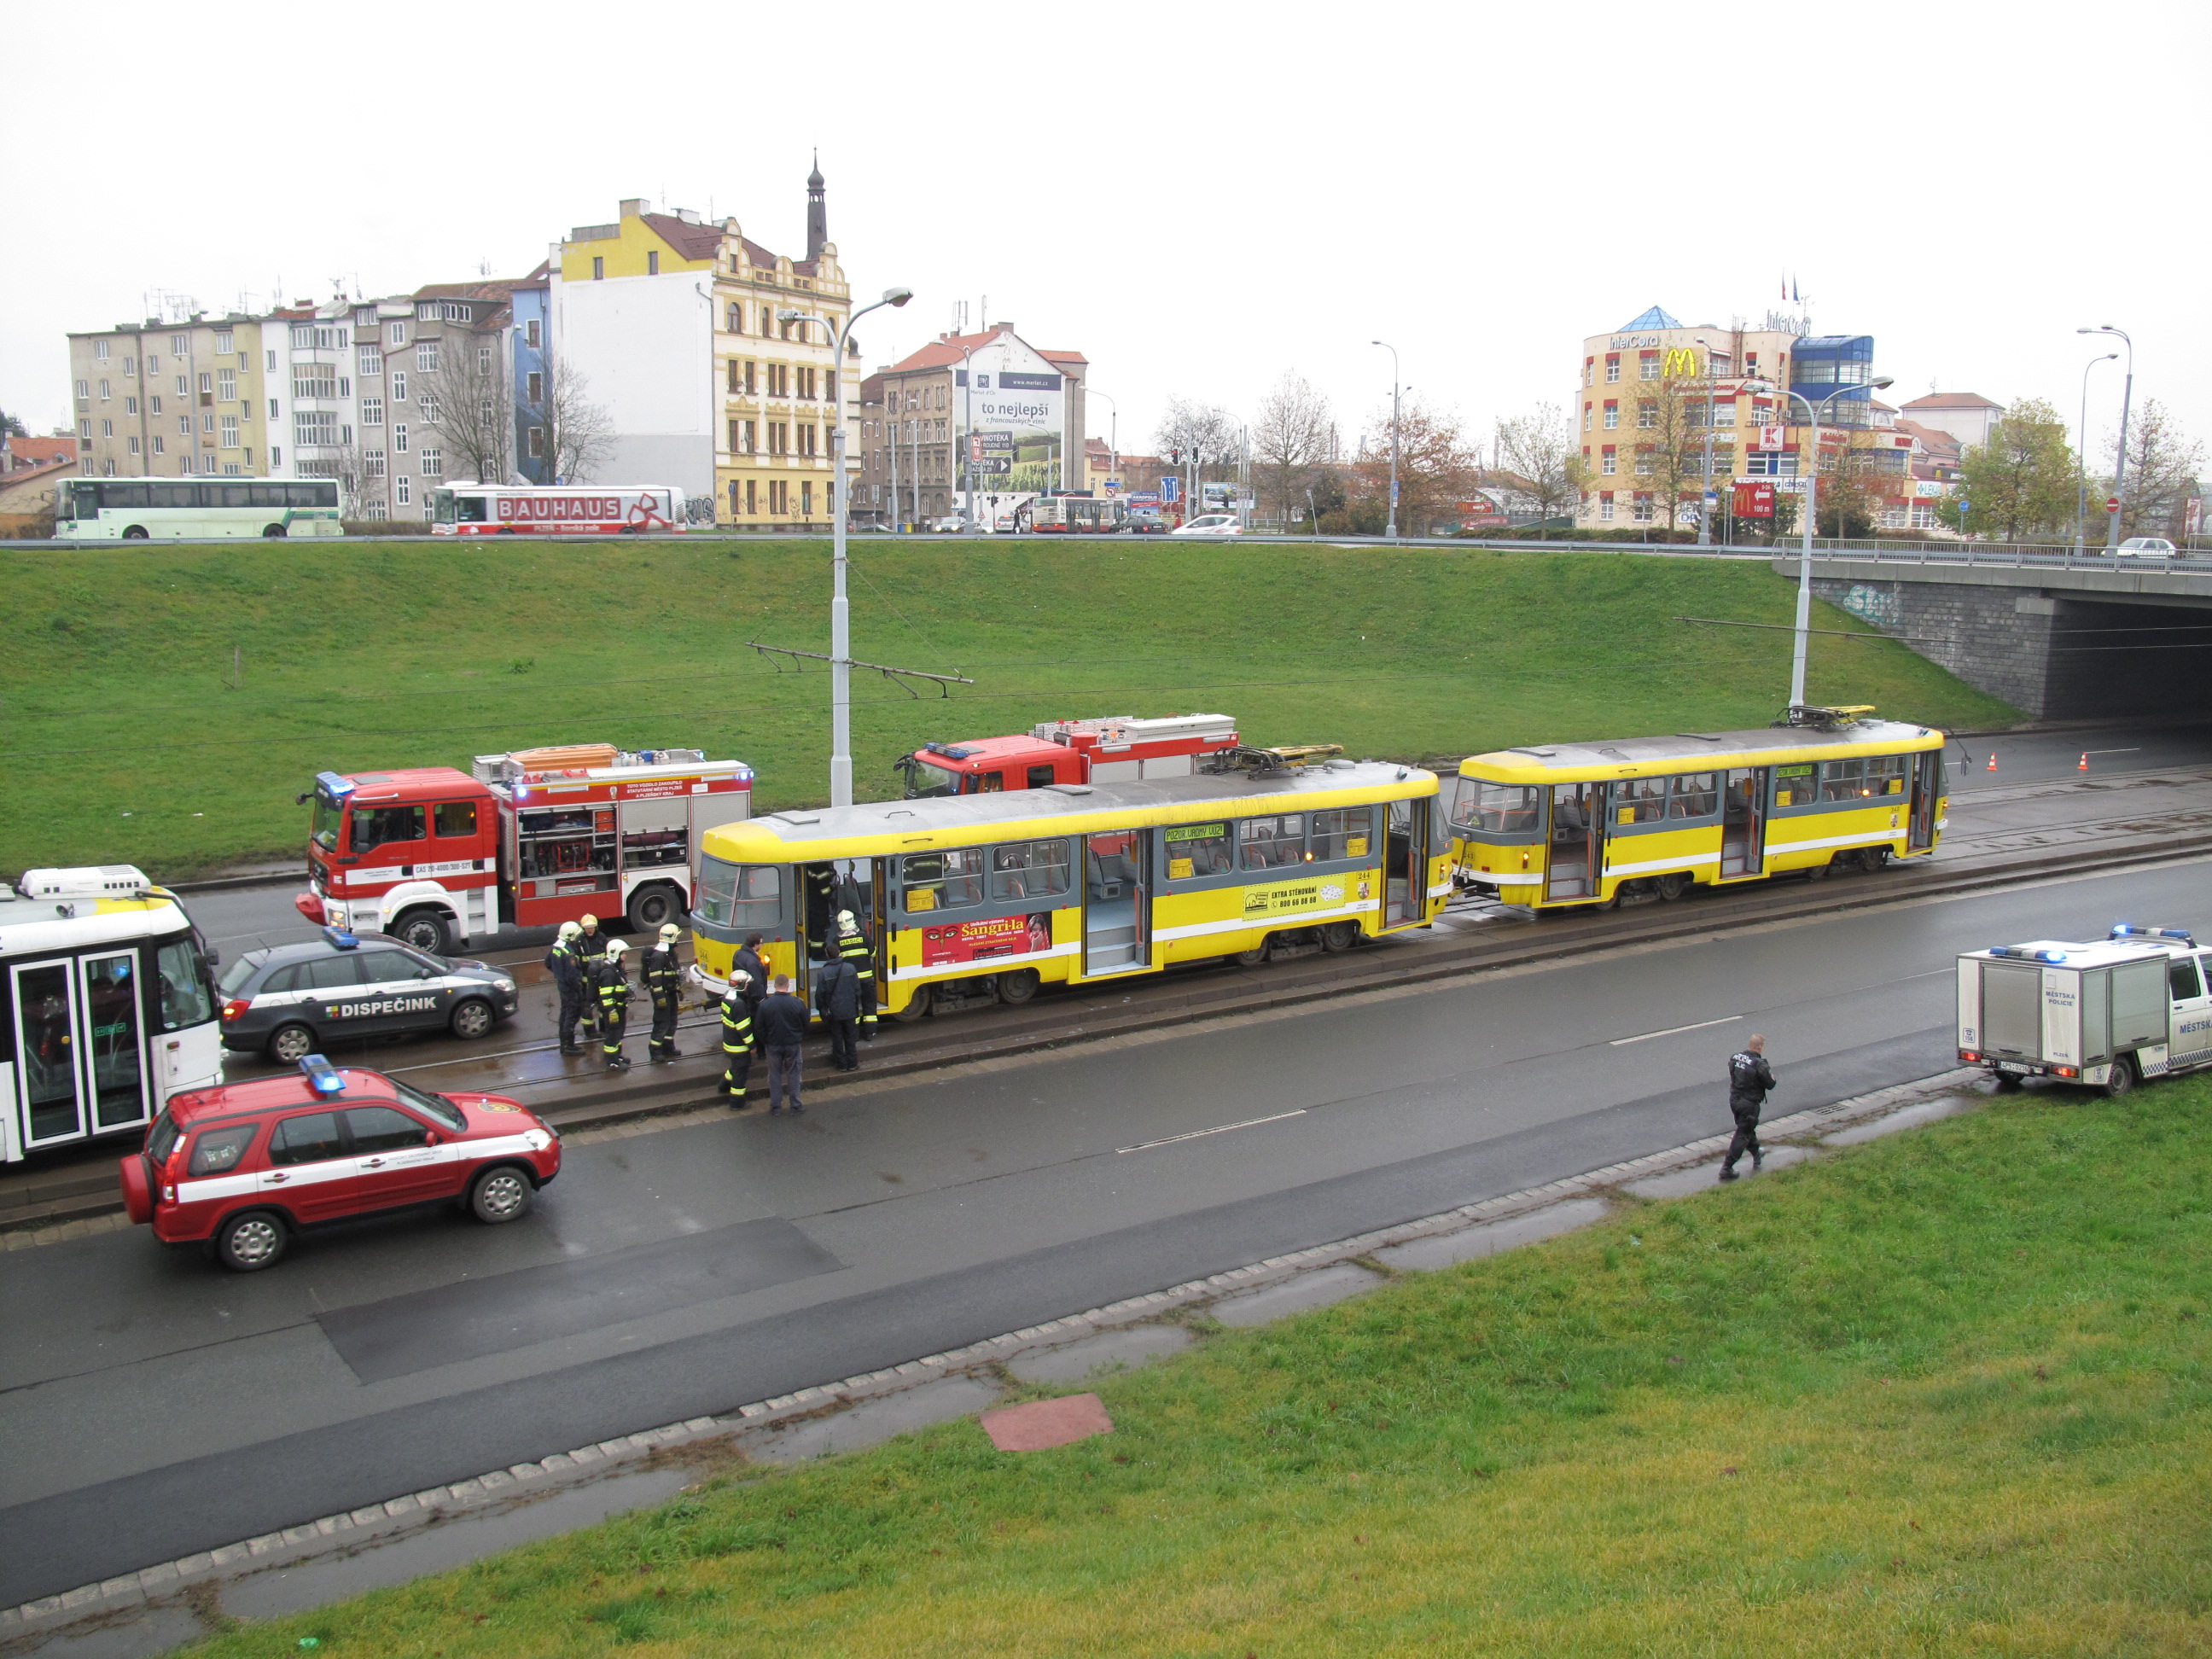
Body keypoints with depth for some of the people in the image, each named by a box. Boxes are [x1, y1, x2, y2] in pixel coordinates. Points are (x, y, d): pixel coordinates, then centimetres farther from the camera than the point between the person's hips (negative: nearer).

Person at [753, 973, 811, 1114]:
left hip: (773, 1045, 0)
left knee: (775, 1075, 14)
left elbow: (758, 1027, -6)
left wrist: (765, 1042, 8)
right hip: (793, 1045, 0)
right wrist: (800, 1039, 15)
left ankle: (775, 1107, 17)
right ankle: (796, 1106, 17)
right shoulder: (798, 1003, -14)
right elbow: (806, 1025, -2)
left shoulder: (765, 1004, -13)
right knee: (794, 1074, 13)